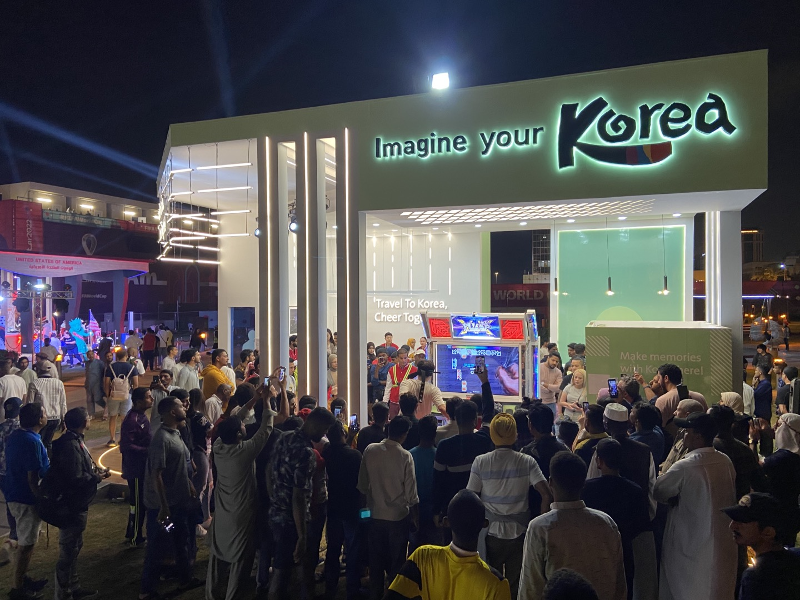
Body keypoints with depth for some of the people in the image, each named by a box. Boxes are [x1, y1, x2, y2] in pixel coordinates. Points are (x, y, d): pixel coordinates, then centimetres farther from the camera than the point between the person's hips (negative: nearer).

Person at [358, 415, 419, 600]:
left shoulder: (370, 450, -8)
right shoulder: (405, 456, -16)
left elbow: (362, 484, 0)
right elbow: (411, 494, -12)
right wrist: (416, 517, 3)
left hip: (375, 515, 3)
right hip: (398, 517, -3)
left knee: (376, 560, 17)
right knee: (396, 561, 14)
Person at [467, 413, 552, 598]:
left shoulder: (480, 462, -11)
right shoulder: (527, 462, -10)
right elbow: (547, 495, -15)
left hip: (490, 531, 0)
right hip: (519, 532, 0)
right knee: (516, 583, 16)